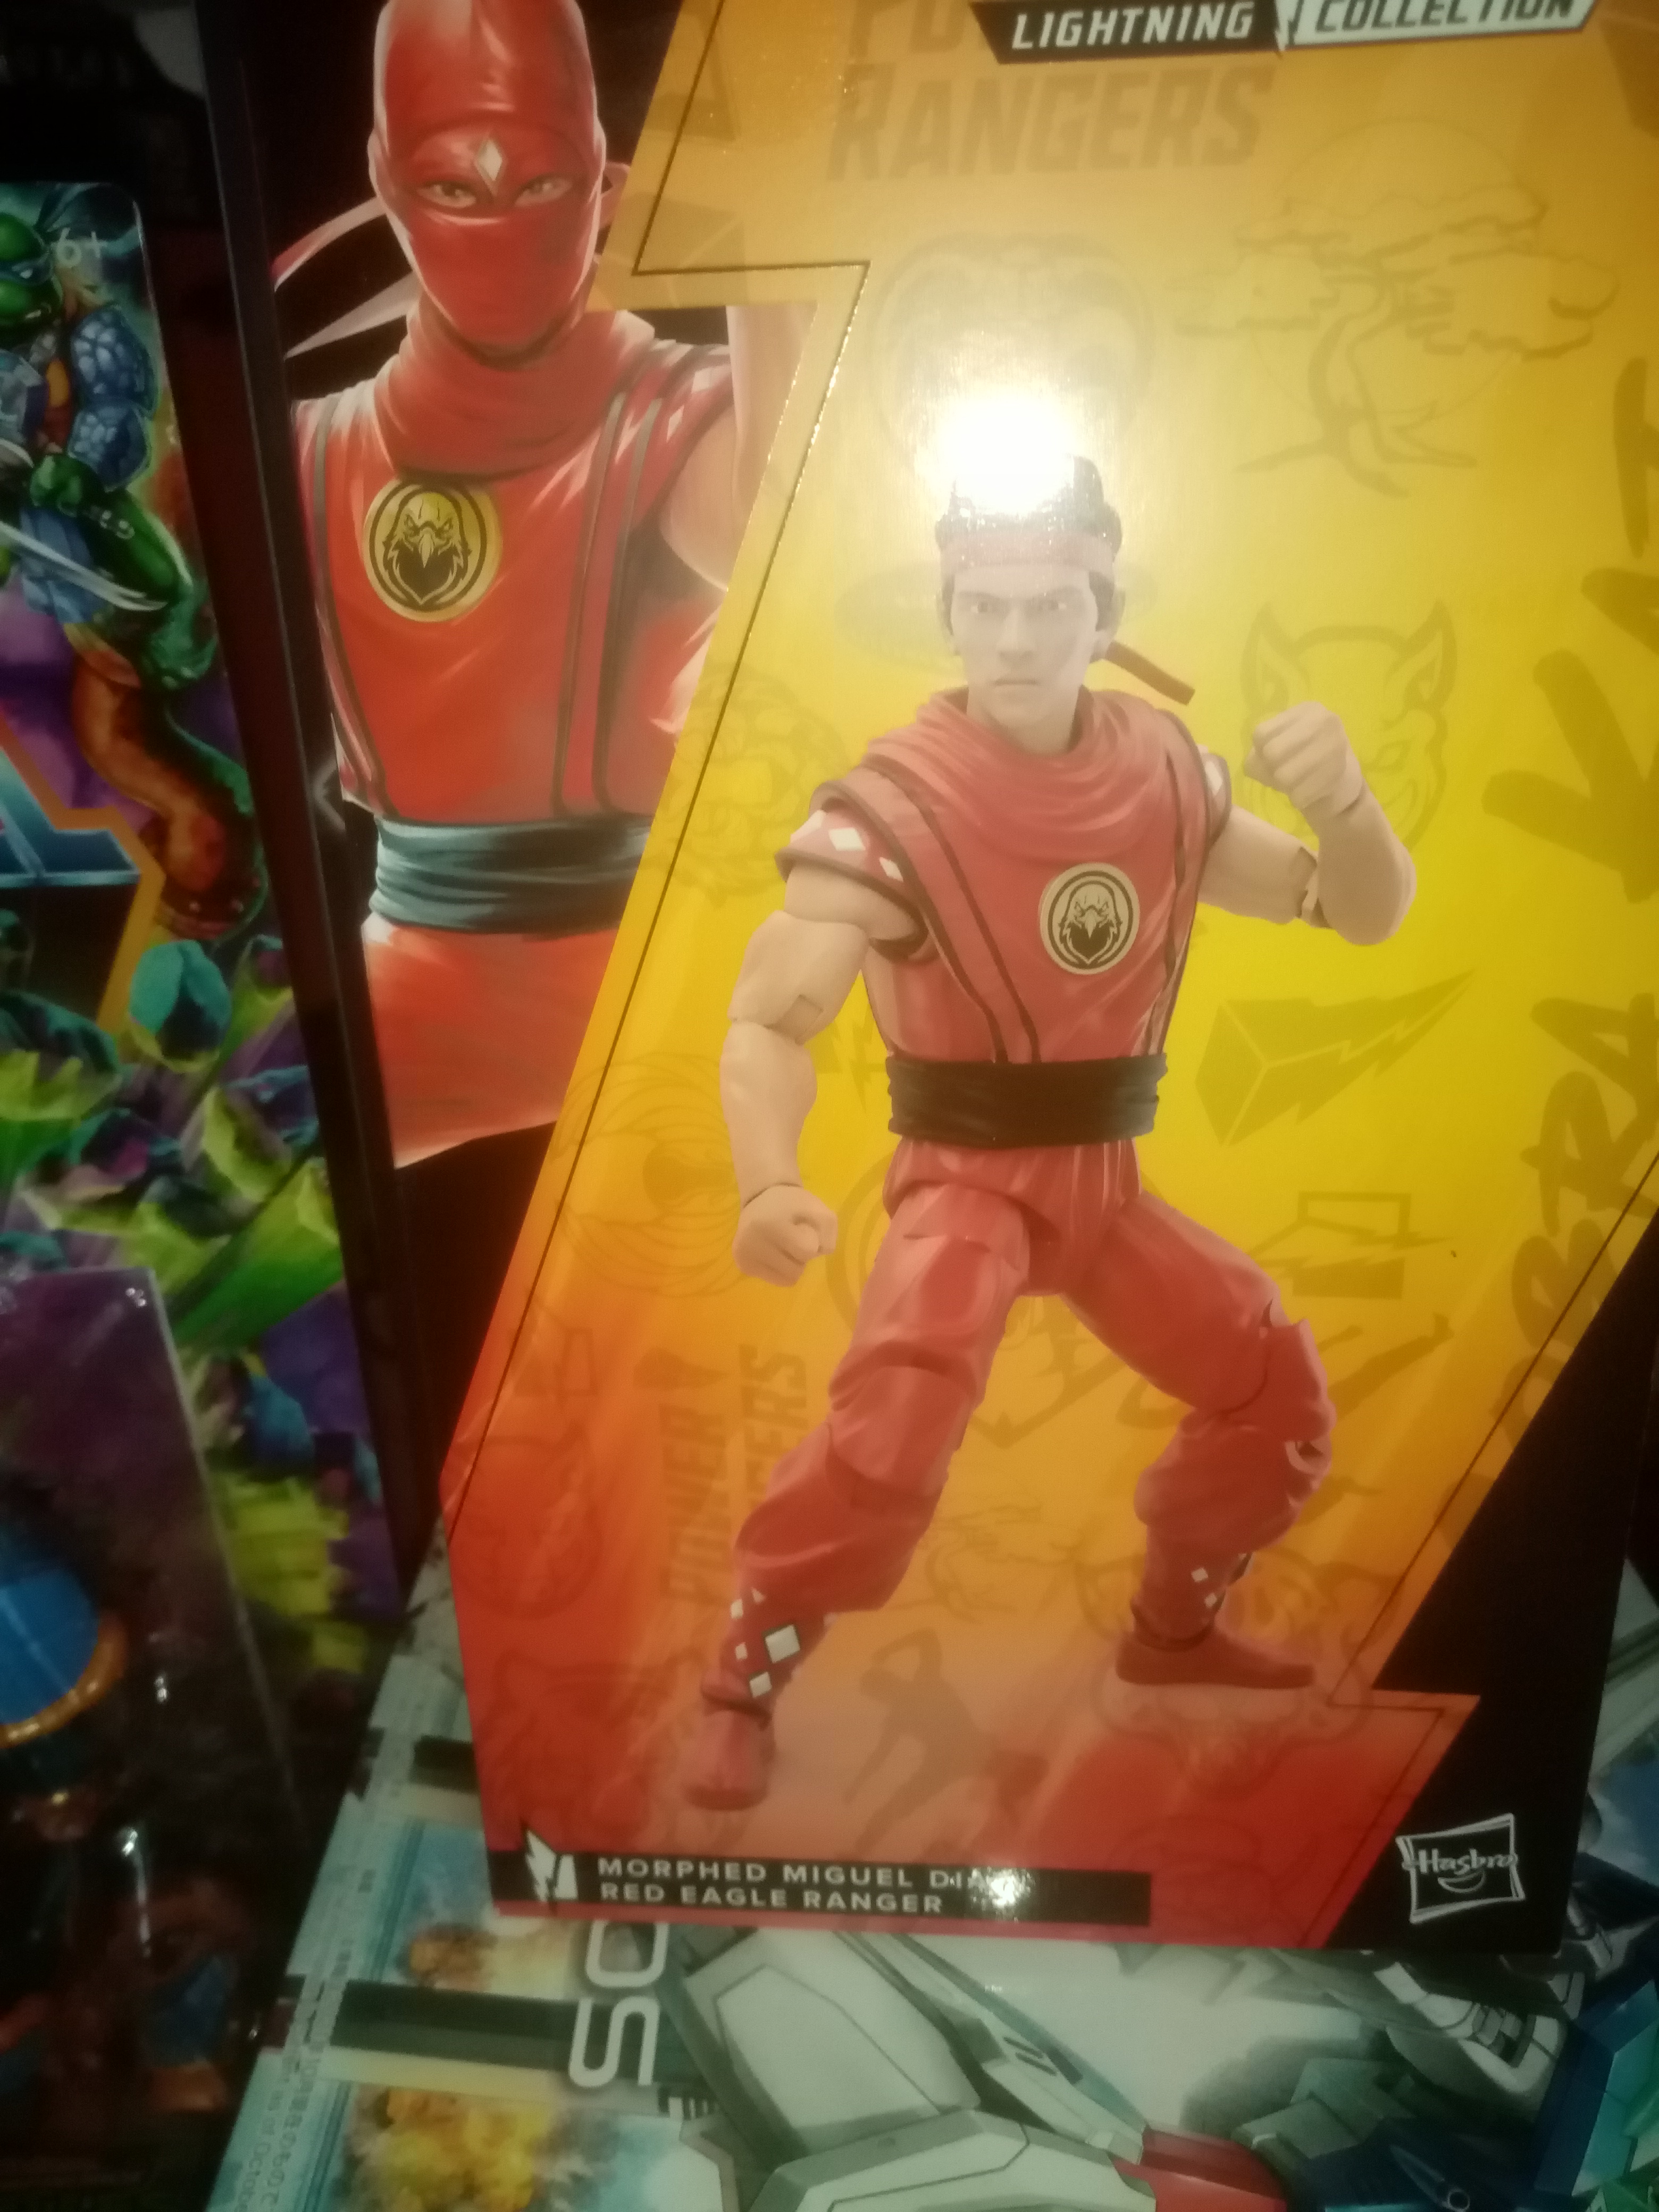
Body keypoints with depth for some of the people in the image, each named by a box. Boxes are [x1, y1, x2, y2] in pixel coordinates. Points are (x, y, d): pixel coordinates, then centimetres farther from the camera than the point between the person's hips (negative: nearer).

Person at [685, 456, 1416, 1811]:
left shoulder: (1165, 773, -4)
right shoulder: (894, 805, -20)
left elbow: (1364, 913, 2)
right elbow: (770, 1021, -28)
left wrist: (1339, 797, -20)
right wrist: (772, 1186, -48)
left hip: (1105, 1179, 6)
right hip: (967, 1179, -5)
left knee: (1280, 1392, 11)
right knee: (898, 1423, -30)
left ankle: (1175, 1626, 36)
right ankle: (743, 1687, -6)